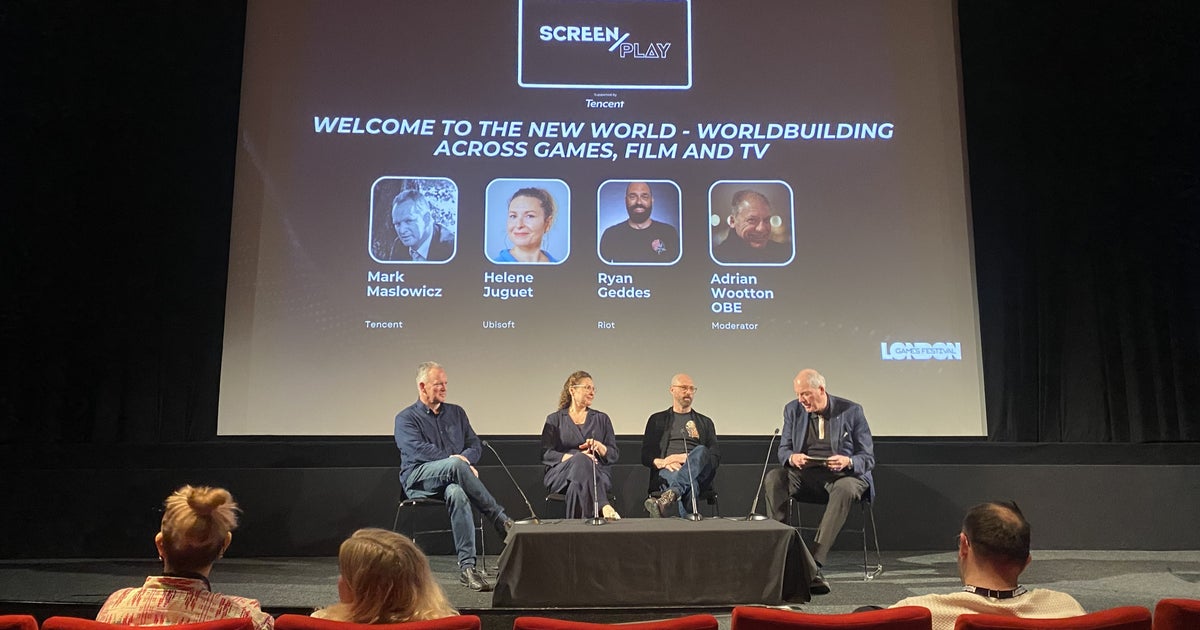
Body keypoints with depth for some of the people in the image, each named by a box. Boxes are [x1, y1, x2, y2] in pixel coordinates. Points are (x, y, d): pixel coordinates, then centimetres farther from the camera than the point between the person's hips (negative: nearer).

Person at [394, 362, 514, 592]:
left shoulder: (456, 413, 20)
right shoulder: (406, 418, 7)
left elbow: (476, 444, 15)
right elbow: (418, 450, -11)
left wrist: (465, 457, -9)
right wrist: (454, 459, -19)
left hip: (451, 478, 3)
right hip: (419, 479, -3)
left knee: (457, 493, -37)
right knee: (456, 466, -37)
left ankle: (467, 567, -42)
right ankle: (502, 521, -34)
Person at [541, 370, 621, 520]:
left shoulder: (601, 418, 21)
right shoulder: (554, 419, 15)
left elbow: (614, 455, 14)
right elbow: (546, 454, 1)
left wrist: (599, 447, -10)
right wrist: (575, 458, -14)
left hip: (598, 473, 2)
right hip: (561, 473, -2)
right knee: (581, 461, -37)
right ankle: (605, 507, -52)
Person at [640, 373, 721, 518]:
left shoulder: (705, 422, 27)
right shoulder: (658, 420, 24)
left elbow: (715, 456, 12)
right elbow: (646, 455, 14)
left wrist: (686, 457, -7)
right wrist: (661, 462, -12)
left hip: (699, 473, 1)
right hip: (668, 471, -1)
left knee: (701, 450, -37)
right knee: (688, 484, -39)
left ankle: (669, 496, -57)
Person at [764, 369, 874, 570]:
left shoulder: (852, 411, -1)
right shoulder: (793, 410, 7)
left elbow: (868, 457, -1)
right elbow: (783, 450, 10)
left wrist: (848, 462, -24)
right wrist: (792, 458, -16)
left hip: (844, 474, -3)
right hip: (805, 475, 3)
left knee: (844, 489, -38)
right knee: (774, 478, -25)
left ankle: (815, 559, -41)